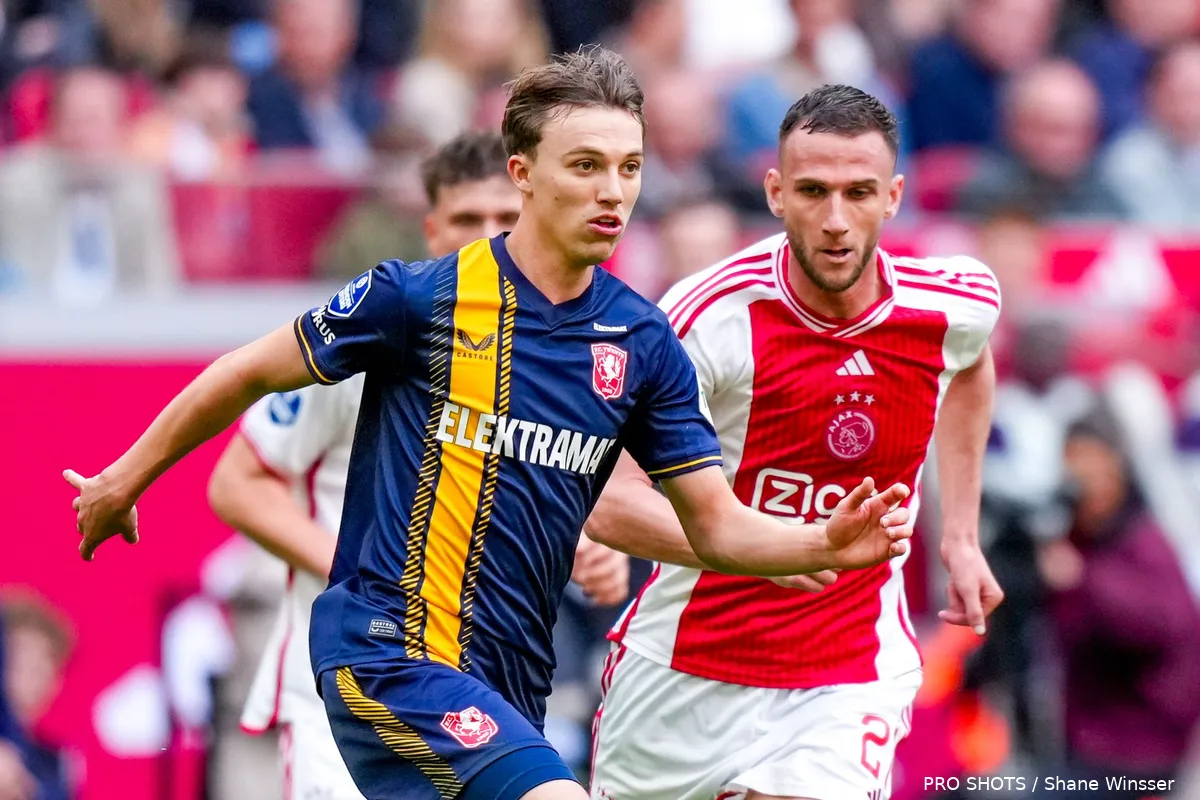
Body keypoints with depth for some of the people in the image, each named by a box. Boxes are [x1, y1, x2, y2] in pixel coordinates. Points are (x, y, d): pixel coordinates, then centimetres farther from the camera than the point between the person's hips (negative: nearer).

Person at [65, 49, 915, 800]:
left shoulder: (643, 342, 4)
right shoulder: (422, 299, -10)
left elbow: (717, 524, 7)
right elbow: (252, 372, 3)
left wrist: (829, 543, -13)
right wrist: (123, 480, 12)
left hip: (509, 676, 7)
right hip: (389, 646, -7)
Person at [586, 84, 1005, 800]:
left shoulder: (959, 305, -7)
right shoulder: (710, 315, -19)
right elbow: (610, 503, -23)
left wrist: (961, 534, 19)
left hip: (851, 676, 1)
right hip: (683, 668, -1)